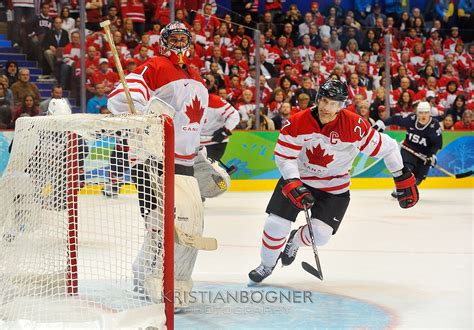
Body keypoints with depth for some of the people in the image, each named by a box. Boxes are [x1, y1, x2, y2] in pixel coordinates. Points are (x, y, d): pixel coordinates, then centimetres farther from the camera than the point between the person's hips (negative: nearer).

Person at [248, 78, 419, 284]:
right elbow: (283, 156, -12)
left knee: (320, 235, -10)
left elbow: (387, 148, -13)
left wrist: (403, 180, -11)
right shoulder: (298, 122, -18)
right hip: (297, 178, 1)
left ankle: (295, 241, 28)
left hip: (334, 188, -1)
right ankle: (267, 265, 21)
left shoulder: (355, 126, -22)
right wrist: (293, 185, -25)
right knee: (276, 224, -8)